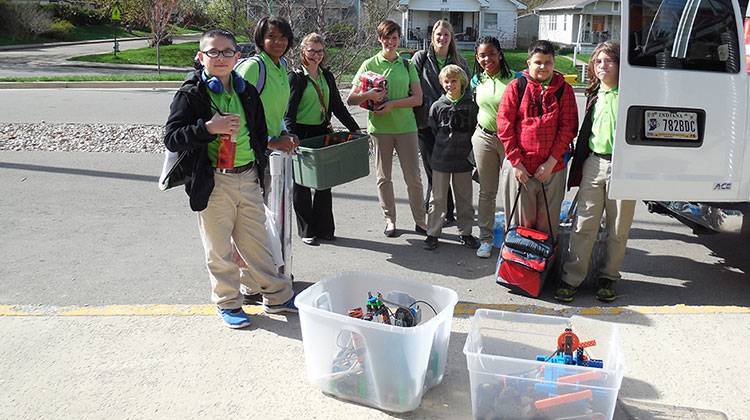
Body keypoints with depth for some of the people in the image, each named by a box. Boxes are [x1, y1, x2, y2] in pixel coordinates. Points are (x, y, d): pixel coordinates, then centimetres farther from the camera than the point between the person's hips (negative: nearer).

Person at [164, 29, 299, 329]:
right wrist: (208, 128, -22)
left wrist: (271, 143, 11)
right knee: (219, 249, 8)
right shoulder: (190, 94, -7)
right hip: (213, 183, -4)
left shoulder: (246, 91, 9)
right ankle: (228, 304, 24)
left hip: (248, 178, 5)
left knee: (257, 243, 16)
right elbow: (171, 139, -13)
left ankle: (277, 296, 28)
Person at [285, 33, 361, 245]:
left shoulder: (327, 76, 12)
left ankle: (324, 228, 21)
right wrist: (291, 137, -27)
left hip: (323, 132, 6)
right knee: (302, 185, 4)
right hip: (302, 134, -5)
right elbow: (289, 111, -13)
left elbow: (338, 106, 16)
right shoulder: (295, 77, -6)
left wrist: (355, 128, 11)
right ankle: (307, 231, 16)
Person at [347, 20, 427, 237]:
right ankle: (389, 219, 22)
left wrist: (392, 103, -14)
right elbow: (351, 99, 0)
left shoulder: (407, 65, 6)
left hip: (406, 127, 1)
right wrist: (368, 95, -21)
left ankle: (420, 221, 14)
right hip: (379, 127, 0)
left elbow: (418, 99, 0)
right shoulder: (369, 64, 2)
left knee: (413, 177, 2)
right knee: (384, 177, 8)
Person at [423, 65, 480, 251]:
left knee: (464, 198, 10)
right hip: (441, 159, 0)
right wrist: (446, 145, 5)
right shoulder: (437, 106, -1)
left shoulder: (471, 106, -1)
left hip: (463, 160, 0)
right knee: (438, 198, 5)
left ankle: (465, 233, 22)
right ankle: (433, 233, 14)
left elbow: (475, 130, 5)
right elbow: (434, 130, 7)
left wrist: (465, 147, 0)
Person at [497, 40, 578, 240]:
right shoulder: (516, 87, 2)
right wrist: (516, 163, -7)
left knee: (548, 222, 8)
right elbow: (504, 126, -2)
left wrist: (551, 162, -8)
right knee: (521, 222, 6)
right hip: (519, 166, -1)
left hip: (552, 168, 1)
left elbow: (568, 128, 1)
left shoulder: (564, 89, 5)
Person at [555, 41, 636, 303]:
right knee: (584, 224, 2)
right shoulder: (594, 94, 12)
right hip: (594, 162, 4)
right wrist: (577, 168, 16)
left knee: (618, 229, 8)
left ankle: (609, 278, 22)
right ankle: (572, 278, 8)